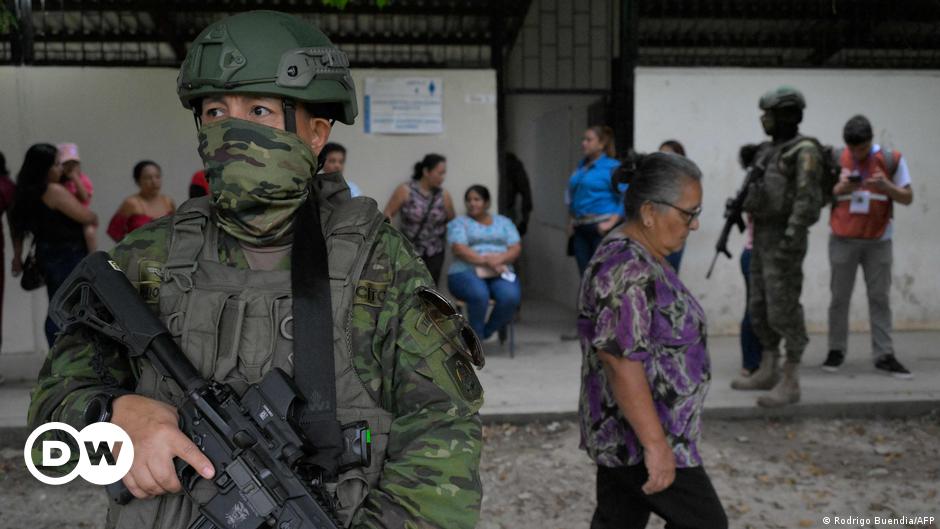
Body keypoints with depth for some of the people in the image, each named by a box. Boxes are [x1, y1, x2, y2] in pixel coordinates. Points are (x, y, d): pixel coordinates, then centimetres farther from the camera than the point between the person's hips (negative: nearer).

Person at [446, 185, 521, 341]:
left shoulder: (504, 222, 19)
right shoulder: (459, 223, 10)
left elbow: (516, 249, 6)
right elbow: (459, 249, -7)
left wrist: (500, 259, -16)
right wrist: (485, 260, -21)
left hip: (500, 273, 3)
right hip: (466, 273, -3)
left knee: (511, 297, -30)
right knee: (480, 295, -37)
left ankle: (486, 332, -7)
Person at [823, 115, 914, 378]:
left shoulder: (891, 160, -1)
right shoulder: (835, 160, -1)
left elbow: (908, 198, 1)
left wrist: (886, 186, -18)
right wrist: (840, 189, -16)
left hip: (878, 240, 0)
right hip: (843, 240, 0)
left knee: (880, 298, 2)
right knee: (839, 297, 4)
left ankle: (884, 355, 4)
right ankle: (836, 350, 13)